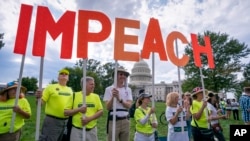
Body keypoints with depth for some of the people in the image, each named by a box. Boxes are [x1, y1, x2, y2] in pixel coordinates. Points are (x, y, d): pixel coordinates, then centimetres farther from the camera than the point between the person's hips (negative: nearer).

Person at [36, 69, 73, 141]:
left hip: (66, 121, 5)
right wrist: (38, 98, -27)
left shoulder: (70, 89, 10)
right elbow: (41, 102, -8)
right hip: (52, 120, -5)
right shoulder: (51, 87, -4)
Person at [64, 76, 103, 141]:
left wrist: (89, 118, -15)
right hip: (77, 130, -2)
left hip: (92, 130, 2)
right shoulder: (74, 96, -2)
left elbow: (101, 111, -1)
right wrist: (78, 109, -18)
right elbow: (66, 112, -2)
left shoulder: (96, 96, 3)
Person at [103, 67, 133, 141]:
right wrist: (113, 97, -25)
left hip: (125, 121, 4)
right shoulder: (109, 89, -4)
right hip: (113, 120, -3)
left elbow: (129, 105, -5)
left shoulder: (128, 89, 5)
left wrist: (119, 99, -20)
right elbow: (108, 107, -9)